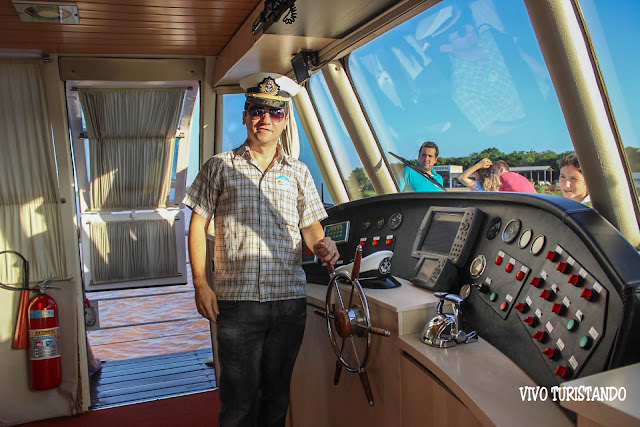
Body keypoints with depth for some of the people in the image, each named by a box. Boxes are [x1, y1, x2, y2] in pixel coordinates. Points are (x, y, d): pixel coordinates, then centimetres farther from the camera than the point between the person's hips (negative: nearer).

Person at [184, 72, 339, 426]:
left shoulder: (298, 172, 12)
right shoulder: (219, 167, 6)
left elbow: (311, 226, 12)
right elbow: (198, 226, 5)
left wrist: (320, 245, -12)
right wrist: (200, 283, -4)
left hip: (289, 301, 2)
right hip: (236, 300, -2)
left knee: (277, 393, 14)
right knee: (239, 398, 2)